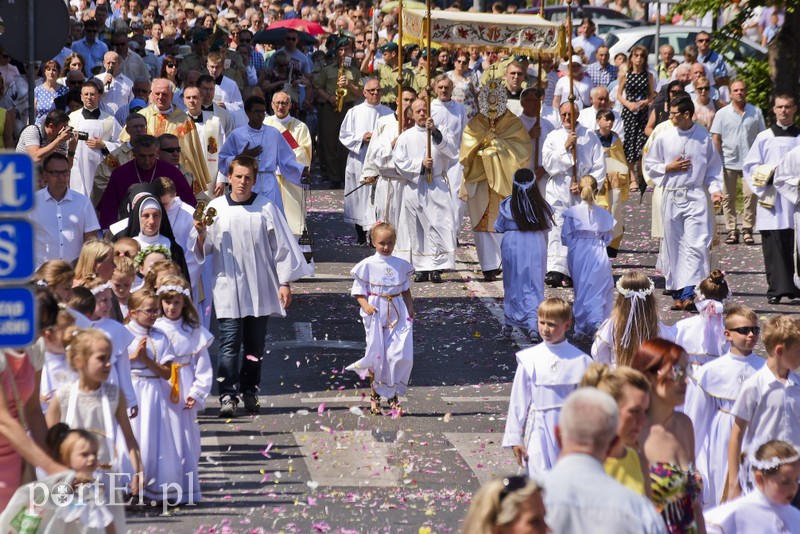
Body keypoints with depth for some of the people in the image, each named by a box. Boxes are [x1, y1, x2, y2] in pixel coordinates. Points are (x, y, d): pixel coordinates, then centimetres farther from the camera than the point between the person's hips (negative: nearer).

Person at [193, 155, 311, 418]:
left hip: (260, 290, 1)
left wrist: (285, 282, 2)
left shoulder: (265, 207, 1)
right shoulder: (216, 208, 2)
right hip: (228, 290, -1)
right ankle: (228, 396, -13)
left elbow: (281, 245, 5)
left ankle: (250, 391, 23)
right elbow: (204, 251, 7)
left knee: (255, 345, 10)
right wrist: (201, 234, -15)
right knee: (229, 344, -9)